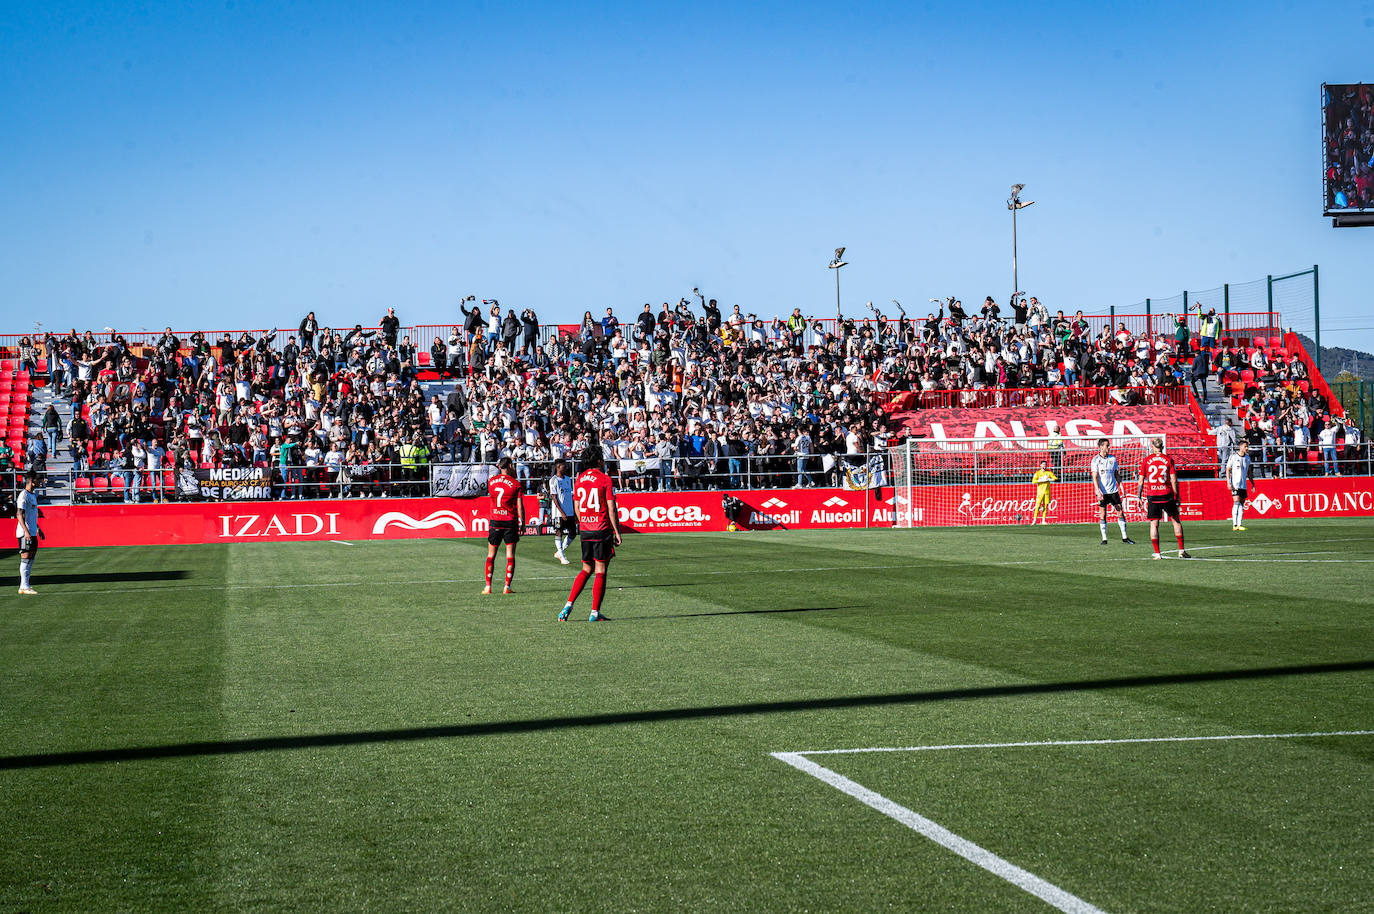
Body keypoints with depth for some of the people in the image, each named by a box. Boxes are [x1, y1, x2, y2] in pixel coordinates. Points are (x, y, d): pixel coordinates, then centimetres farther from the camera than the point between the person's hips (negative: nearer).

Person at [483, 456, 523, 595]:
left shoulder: (491, 481, 2)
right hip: (510, 522, -3)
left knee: (491, 555, 10)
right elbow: (520, 506, -8)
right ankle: (507, 587, -3)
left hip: (495, 521, 3)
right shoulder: (515, 483, -7)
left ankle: (488, 586, 6)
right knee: (510, 556, 2)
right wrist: (522, 522, 4)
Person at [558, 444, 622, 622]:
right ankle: (595, 612, 0)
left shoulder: (580, 479, 9)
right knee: (600, 572, 1)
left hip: (585, 530, 6)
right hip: (602, 530, -6)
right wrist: (617, 532, -5)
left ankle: (568, 605, 5)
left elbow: (577, 507, 14)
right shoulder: (605, 480, -9)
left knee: (586, 570, 16)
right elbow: (611, 509, -11)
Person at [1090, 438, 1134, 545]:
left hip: (1113, 490, 4)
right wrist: (1098, 491, -18)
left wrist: (1121, 487, 10)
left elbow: (1117, 475, 16)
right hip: (1102, 492, -4)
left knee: (1120, 512, 0)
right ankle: (1104, 538, 6)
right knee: (1103, 514, -1)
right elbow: (1095, 477, -8)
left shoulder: (1113, 459, 8)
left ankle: (1124, 537, 6)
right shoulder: (1096, 460, -4)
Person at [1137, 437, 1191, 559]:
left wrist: (1139, 497, 10)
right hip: (1166, 495, 0)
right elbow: (1174, 481, -2)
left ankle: (1157, 553, 1)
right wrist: (1177, 496, 4)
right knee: (1176, 521, 11)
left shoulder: (1146, 460, 3)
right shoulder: (1168, 459, 1)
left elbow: (1140, 481, 3)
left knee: (1154, 524, 5)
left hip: (1152, 496, 0)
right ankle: (1181, 550, 9)